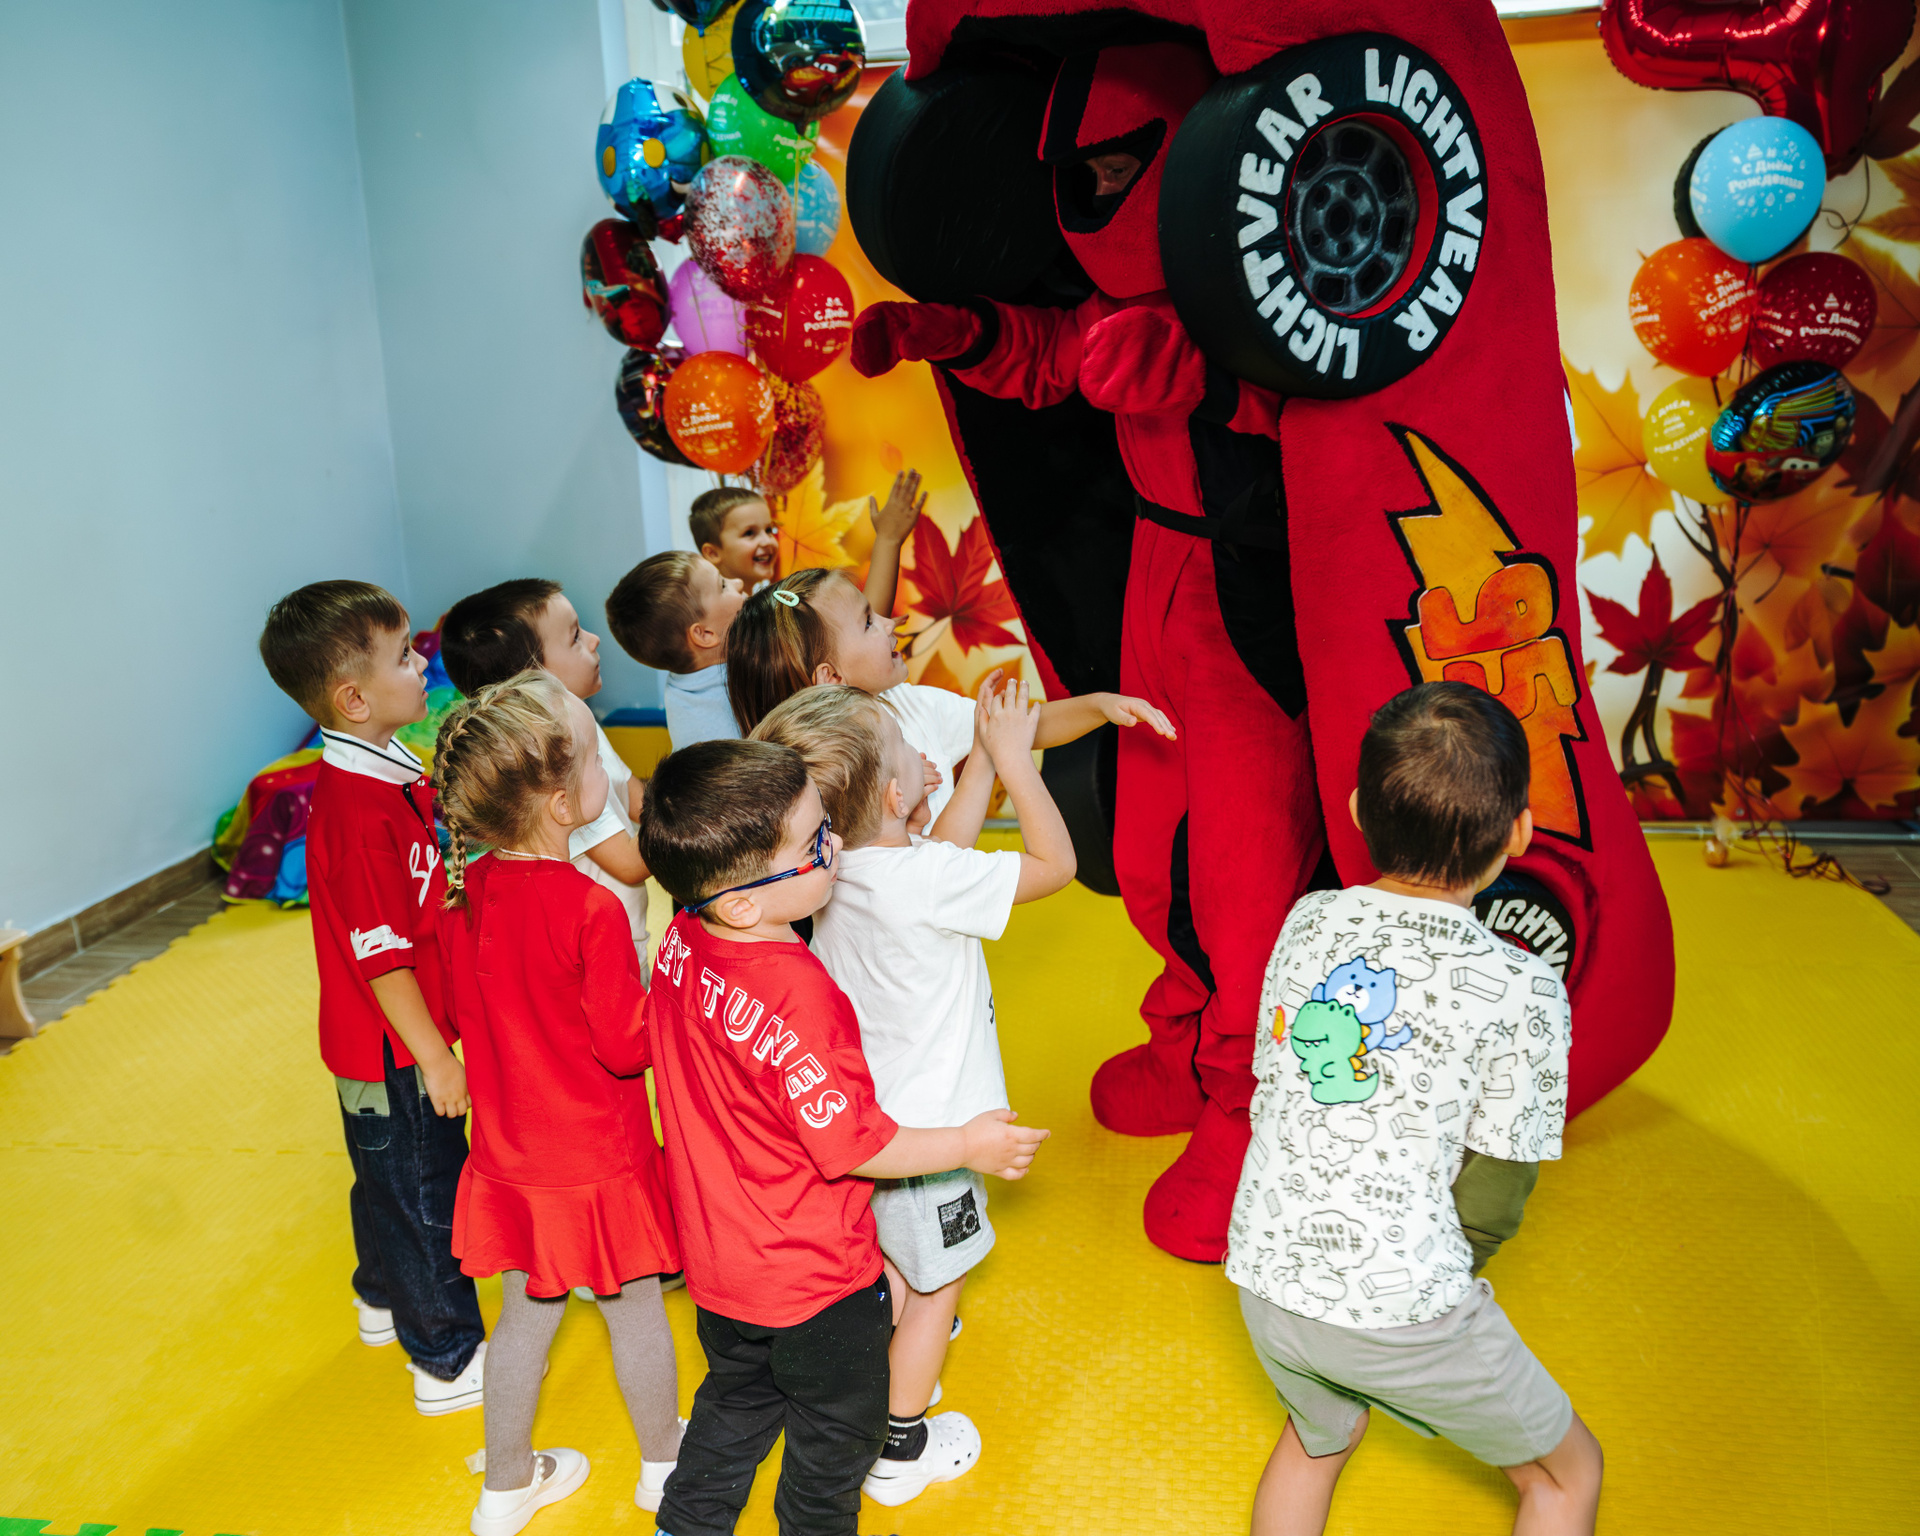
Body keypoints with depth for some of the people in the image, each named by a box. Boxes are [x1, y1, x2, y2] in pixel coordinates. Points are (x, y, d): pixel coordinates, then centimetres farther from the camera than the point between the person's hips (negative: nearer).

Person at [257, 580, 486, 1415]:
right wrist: (435, 1057, -19)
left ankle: (385, 1299, 49)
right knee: (424, 1192, 6)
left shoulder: (382, 774, 2)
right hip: (395, 1048, -9)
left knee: (386, 1175, 27)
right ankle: (449, 1361, 23)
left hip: (384, 1040, 9)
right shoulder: (357, 811, -30)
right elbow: (381, 955, -27)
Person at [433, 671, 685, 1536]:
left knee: (526, 1312, 22)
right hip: (599, 1159, -5)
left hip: (509, 1155, 5)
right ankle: (663, 1462, 39)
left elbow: (459, 1014, 6)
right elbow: (629, 1045, -21)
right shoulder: (591, 910, -27)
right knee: (635, 1309, 17)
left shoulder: (462, 894, -8)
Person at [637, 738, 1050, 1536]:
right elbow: (852, 1145, -26)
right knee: (839, 1429, 21)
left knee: (738, 1396, 31)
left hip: (718, 1255, 7)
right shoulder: (796, 996, -35)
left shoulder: (683, 941, -12)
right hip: (814, 1276, -7)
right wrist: (970, 1144, -10)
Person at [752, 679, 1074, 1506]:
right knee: (936, 1284, 15)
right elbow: (1055, 862, -21)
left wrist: (983, 757, 5)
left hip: (868, 1119, 8)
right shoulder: (926, 881, -32)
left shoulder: (837, 868, -8)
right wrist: (1012, 756, -14)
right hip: (923, 1129, -8)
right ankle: (900, 1448, 34)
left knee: (891, 1267, 30)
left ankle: (878, 1398, 50)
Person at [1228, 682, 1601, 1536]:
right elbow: (1491, 1201, -8)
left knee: (1317, 1439, 36)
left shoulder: (1308, 920, -1)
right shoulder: (1522, 991, -15)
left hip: (1266, 1274, 5)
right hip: (1397, 1305, -5)